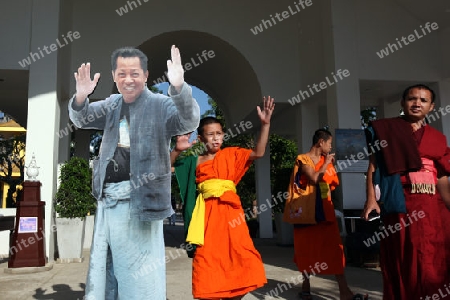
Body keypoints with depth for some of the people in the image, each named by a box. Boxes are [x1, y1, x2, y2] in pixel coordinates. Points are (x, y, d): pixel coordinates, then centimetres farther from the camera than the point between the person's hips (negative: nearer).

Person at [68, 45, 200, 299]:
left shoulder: (161, 105, -7)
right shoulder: (112, 104, 11)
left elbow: (190, 121, -22)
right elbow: (81, 119, 11)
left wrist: (179, 86, -41)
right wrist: (81, 96, -13)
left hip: (140, 201, -6)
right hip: (107, 200, 6)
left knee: (140, 274, 4)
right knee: (103, 267, 21)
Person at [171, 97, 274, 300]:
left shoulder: (231, 154, 9)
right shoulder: (195, 162, 10)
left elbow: (258, 153, -2)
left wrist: (265, 124, -10)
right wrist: (177, 150, -10)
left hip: (229, 211, 0)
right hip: (207, 213, 0)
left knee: (238, 260, 2)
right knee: (208, 260, 3)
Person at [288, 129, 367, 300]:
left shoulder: (326, 160, 13)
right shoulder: (303, 159, -6)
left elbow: (333, 185, 15)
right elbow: (314, 178, -21)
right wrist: (326, 163, -9)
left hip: (325, 211, 5)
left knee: (334, 249, -2)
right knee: (308, 249, 6)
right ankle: (306, 286, 21)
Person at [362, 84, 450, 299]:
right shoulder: (385, 128, 4)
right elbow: (373, 165, -2)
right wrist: (371, 198, -12)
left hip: (432, 207, 4)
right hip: (400, 205, -4)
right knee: (403, 263, -2)